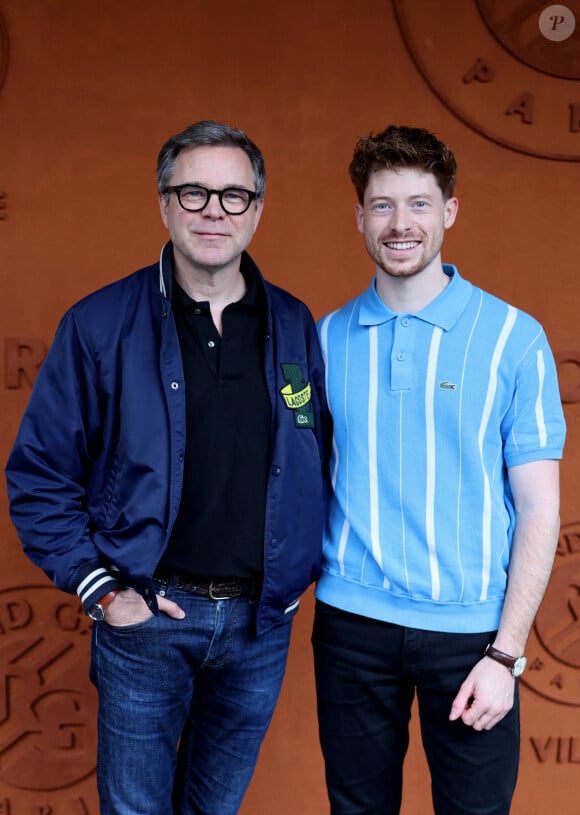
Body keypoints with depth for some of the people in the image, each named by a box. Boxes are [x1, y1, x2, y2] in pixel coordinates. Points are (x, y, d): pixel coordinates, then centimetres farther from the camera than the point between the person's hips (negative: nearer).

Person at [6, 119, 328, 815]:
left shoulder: (295, 327, 2)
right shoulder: (99, 325, -8)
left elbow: (320, 461, 12)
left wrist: (303, 570, 4)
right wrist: (97, 587, -10)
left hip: (262, 619, 3)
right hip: (146, 616, -2)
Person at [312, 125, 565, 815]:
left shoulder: (513, 339, -5)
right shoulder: (327, 338, 3)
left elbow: (539, 509, -5)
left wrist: (505, 654, -10)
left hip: (468, 628, -2)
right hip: (351, 622, 2)